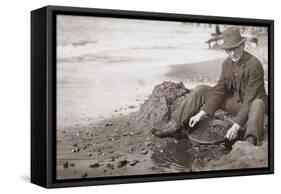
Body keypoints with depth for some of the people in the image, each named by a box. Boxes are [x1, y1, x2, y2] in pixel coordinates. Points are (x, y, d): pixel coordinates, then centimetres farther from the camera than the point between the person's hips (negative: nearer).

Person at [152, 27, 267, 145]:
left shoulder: (254, 65, -27)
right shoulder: (227, 64, -5)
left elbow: (250, 99, -32)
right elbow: (219, 90, -5)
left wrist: (236, 126, -38)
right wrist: (201, 114, -15)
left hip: (251, 104, -6)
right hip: (234, 101, 6)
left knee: (257, 105, -43)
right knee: (200, 91, -6)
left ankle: (251, 142, -59)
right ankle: (175, 125, -7)